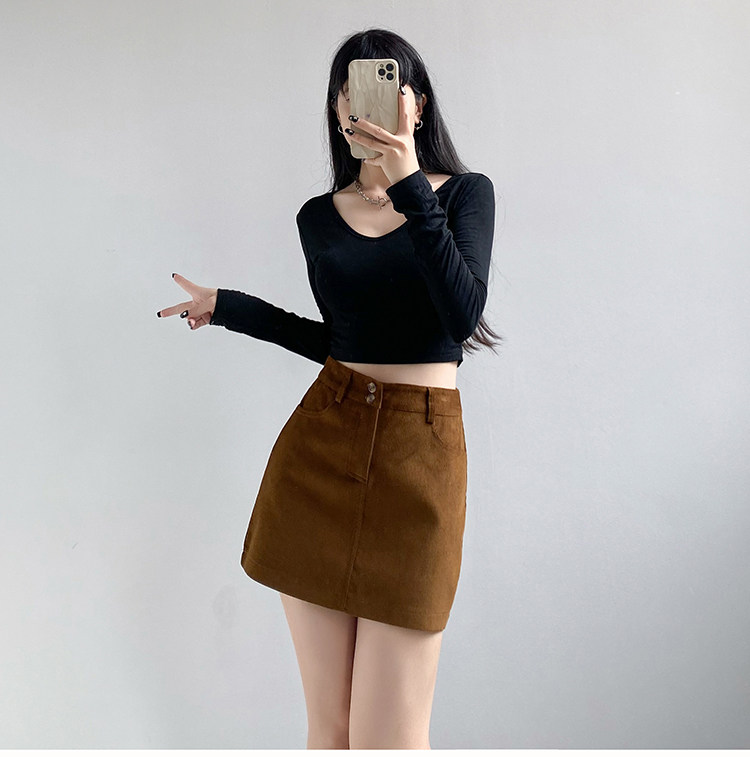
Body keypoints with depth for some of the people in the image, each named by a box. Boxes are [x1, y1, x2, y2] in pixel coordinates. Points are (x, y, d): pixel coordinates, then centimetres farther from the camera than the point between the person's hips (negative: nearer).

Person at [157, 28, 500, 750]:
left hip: (421, 451, -3)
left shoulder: (465, 193, 3)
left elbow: (462, 317, -13)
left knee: (386, 736, -2)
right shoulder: (319, 217, 11)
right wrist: (226, 307, 19)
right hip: (322, 446, 3)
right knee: (327, 725, 9)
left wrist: (409, 188, -18)